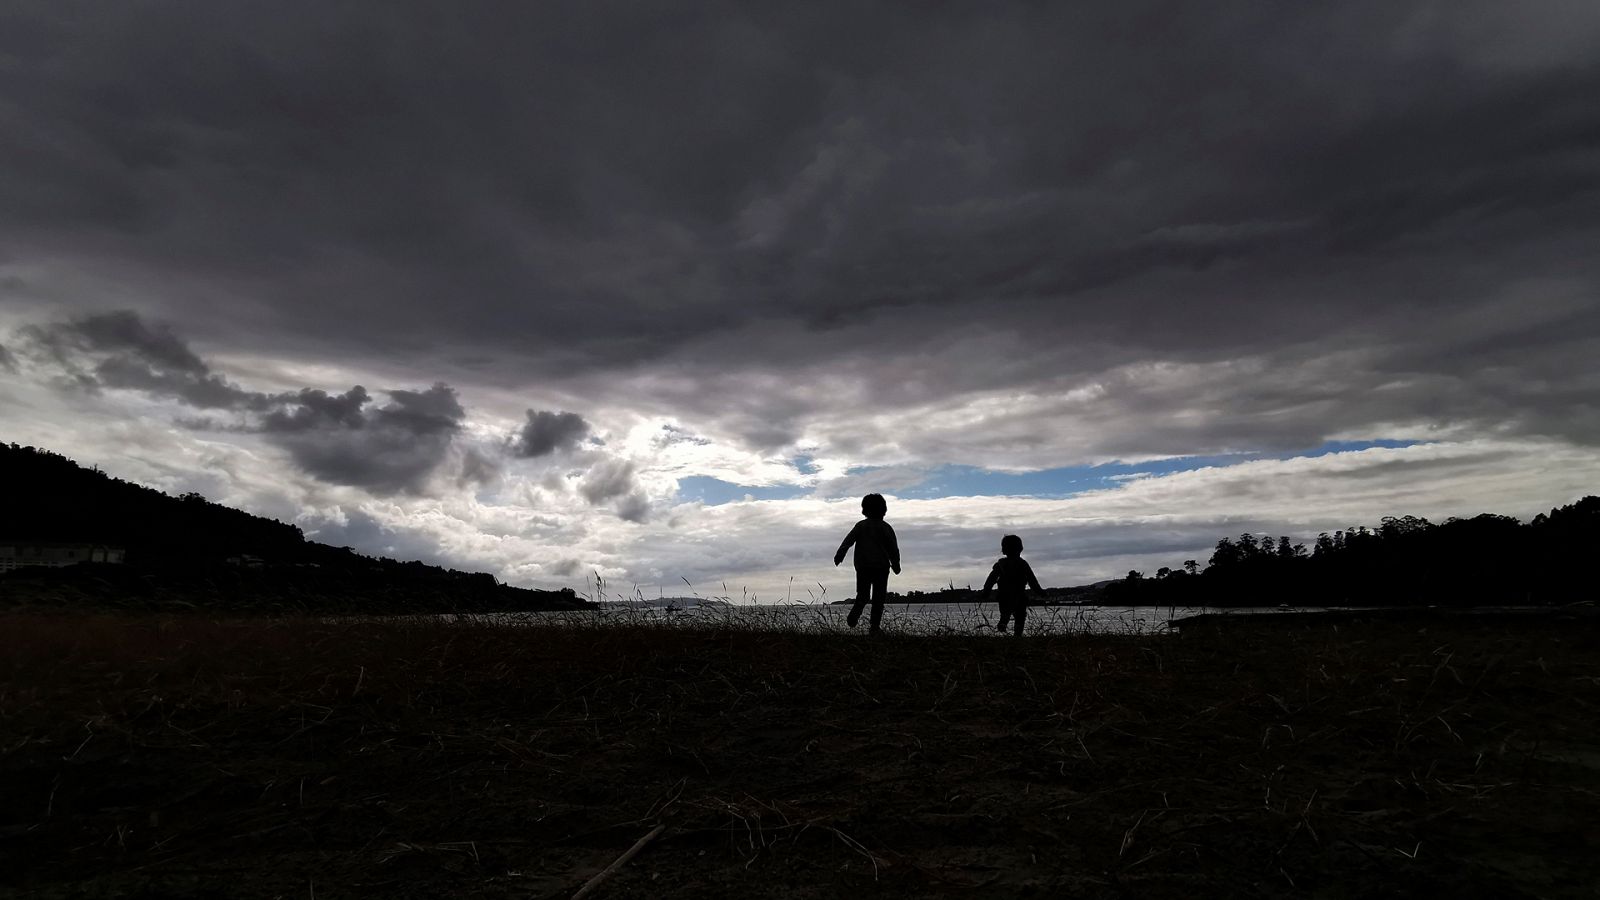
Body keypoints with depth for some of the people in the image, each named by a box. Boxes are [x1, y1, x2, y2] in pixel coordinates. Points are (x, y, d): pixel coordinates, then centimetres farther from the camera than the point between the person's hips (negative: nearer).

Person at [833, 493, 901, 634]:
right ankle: (874, 627, -4)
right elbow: (893, 548, 3)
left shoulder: (861, 525, 5)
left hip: (863, 567, 1)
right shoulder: (886, 528, 2)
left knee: (862, 596, 9)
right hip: (881, 567, -1)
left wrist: (839, 555, -15)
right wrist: (896, 565, 15)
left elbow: (848, 541, -7)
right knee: (878, 599, 4)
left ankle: (854, 614, -20)